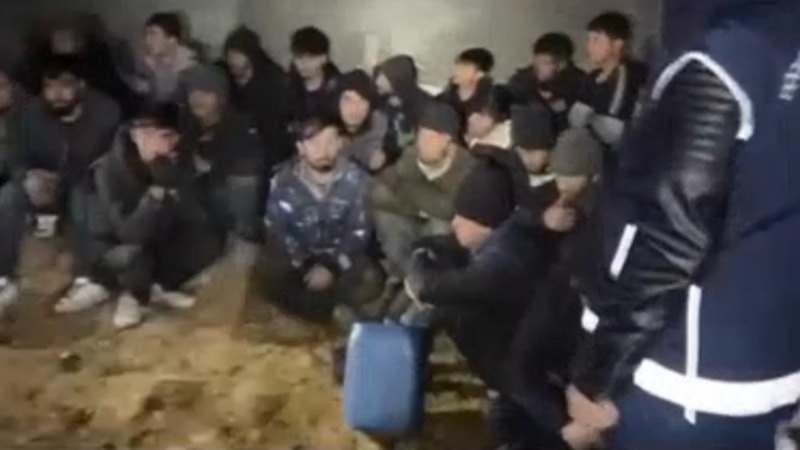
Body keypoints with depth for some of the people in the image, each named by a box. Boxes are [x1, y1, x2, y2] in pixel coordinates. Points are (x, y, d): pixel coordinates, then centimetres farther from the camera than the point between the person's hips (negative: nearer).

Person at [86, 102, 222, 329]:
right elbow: (129, 233, -34)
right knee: (133, 253, -37)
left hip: (156, 247, 4)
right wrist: (155, 194, -44)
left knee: (209, 240, -17)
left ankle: (161, 286, 7)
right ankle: (134, 296, -2)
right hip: (113, 253, -4)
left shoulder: (178, 165, -12)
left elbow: (197, 219, -22)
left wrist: (174, 184, -36)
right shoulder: (110, 169, -25)